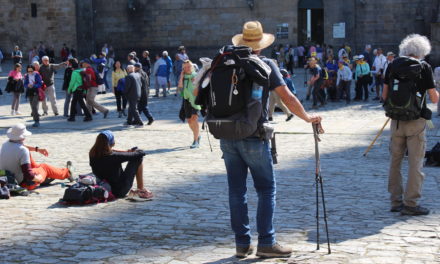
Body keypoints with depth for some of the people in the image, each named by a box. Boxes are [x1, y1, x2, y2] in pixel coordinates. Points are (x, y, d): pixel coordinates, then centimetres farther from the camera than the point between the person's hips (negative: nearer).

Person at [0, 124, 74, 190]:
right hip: (22, 184, -6)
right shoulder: (23, 151, -30)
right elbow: (28, 175, -31)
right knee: (45, 167, 18)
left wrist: (37, 149, 19)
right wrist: (38, 178, -11)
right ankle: (67, 173, 40)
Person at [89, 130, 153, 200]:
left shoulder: (93, 154, -7)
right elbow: (140, 154, -17)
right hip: (120, 191, -7)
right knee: (138, 159, 1)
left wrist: (126, 152, 13)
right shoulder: (112, 156, -26)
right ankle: (141, 190, 12)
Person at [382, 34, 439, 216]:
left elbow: (384, 95, 7)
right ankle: (410, 204, 2)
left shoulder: (393, 65, 5)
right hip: (416, 121, -4)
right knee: (415, 162, 2)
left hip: (396, 120, 4)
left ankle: (395, 201, 19)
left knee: (395, 161, 13)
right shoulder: (424, 67, -6)